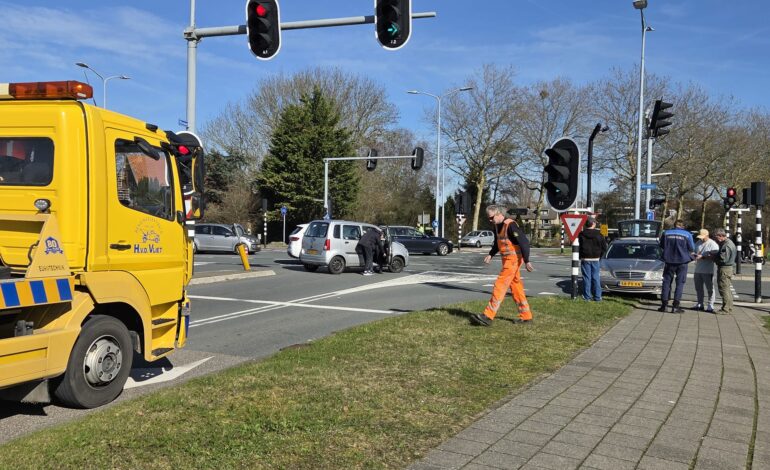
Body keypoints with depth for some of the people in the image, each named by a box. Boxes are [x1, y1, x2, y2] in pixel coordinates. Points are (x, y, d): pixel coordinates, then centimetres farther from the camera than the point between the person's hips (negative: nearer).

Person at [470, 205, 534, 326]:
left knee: (500, 285, -12)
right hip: (507, 260, 9)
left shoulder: (510, 225, -19)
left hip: (513, 259, -9)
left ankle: (488, 316, -14)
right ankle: (526, 316, 21)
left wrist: (526, 261, -21)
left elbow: (524, 242, -21)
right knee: (516, 287, 13)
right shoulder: (497, 226, 9)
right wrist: (490, 255, 8)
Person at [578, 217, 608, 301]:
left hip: (585, 259, -1)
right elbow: (604, 247, 1)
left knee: (586, 278, 3)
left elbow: (578, 247, -4)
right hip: (595, 259, 1)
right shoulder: (599, 234, -3)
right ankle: (597, 296, 6)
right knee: (596, 277, 6)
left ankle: (587, 296, 3)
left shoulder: (581, 235, -6)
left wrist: (580, 256, 8)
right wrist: (599, 255, 14)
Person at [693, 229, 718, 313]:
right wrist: (694, 255, 0)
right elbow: (695, 251, 23)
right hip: (698, 270, 7)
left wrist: (703, 257, -22)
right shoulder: (698, 243, 14)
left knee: (710, 288, -1)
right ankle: (700, 304, 22)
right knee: (698, 288, 13)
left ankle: (710, 306, 3)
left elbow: (714, 256, -18)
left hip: (708, 271, -7)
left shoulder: (712, 244, -9)